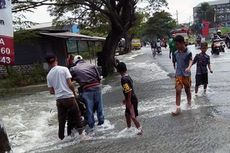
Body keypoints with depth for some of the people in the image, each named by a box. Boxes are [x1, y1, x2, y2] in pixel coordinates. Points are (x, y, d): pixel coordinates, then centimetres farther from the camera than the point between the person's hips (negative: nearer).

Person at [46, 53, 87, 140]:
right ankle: (81, 133, 5)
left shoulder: (49, 75, 6)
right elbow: (70, 84, -11)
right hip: (69, 97, -4)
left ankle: (61, 137, 20)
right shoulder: (64, 69, -6)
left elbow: (51, 91, 8)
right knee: (77, 115, 8)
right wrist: (74, 93, 5)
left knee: (61, 119, 13)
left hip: (59, 99, 4)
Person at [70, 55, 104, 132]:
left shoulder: (73, 69, 7)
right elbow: (99, 78, 9)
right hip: (97, 88, 2)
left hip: (86, 90, -2)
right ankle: (101, 123, 23)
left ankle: (91, 126, 14)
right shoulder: (92, 66, 12)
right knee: (99, 107, 14)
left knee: (89, 109, 7)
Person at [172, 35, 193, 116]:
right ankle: (178, 108, -7)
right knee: (178, 91, -7)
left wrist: (188, 67, -50)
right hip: (178, 75, 3)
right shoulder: (176, 53, 2)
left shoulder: (188, 53, -13)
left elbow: (190, 61, -29)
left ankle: (189, 102, 40)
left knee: (187, 90, 14)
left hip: (187, 75, -3)